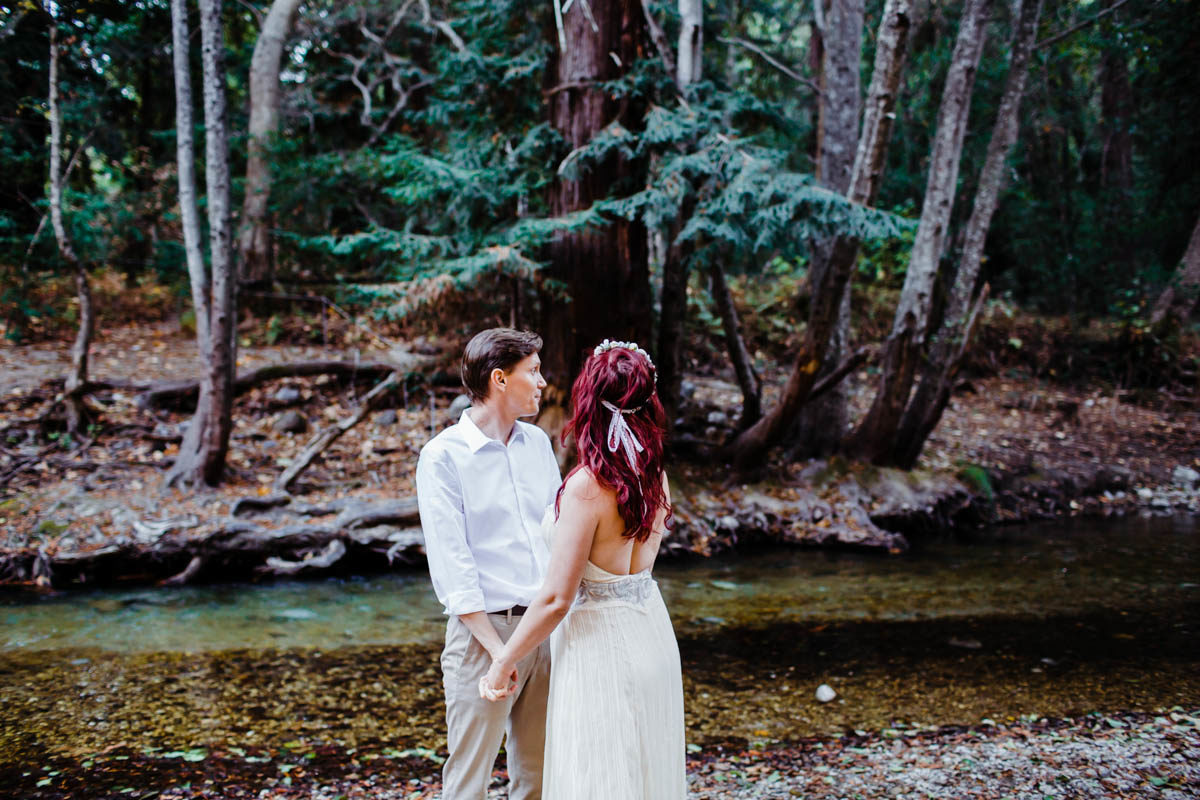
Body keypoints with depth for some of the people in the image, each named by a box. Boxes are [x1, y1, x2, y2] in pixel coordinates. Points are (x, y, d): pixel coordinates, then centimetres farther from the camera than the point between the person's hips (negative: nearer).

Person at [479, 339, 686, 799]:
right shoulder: (654, 474, 0)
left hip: (601, 644, -7)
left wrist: (502, 665, -9)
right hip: (650, 632, 8)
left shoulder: (587, 486, -22)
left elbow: (556, 599, -21)